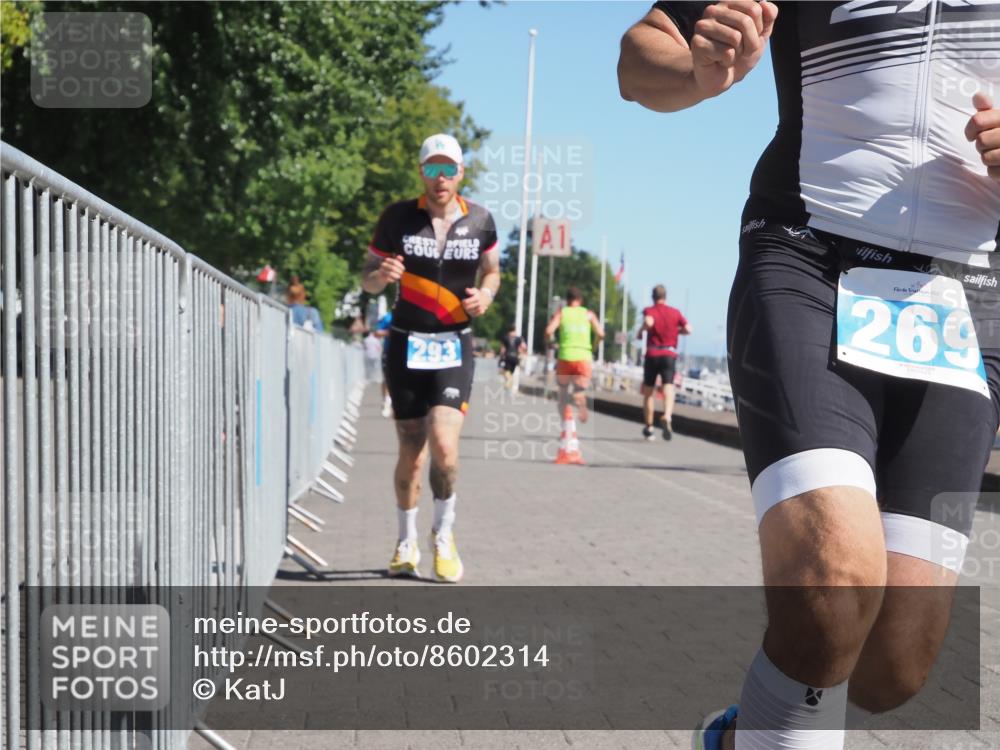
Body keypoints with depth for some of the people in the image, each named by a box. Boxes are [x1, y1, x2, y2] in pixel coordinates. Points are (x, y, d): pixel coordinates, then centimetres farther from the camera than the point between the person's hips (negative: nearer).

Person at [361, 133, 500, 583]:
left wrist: (485, 296, -5)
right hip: (406, 345, 0)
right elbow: (367, 281, 4)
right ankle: (407, 542, 25)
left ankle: (444, 535, 8)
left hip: (454, 347, 0)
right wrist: (381, 275, -20)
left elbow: (491, 271, 17)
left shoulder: (480, 221, 1)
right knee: (411, 454, 5)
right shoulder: (397, 217, -3)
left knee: (443, 447, -16)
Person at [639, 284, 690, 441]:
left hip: (652, 354, -1)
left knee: (648, 392, 12)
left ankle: (649, 428, 18)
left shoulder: (649, 310, -1)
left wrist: (642, 328, -3)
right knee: (668, 389, -10)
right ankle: (667, 417, -38)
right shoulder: (675, 312, 7)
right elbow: (688, 329, 1)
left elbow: (648, 322, -23)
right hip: (669, 355, 1)